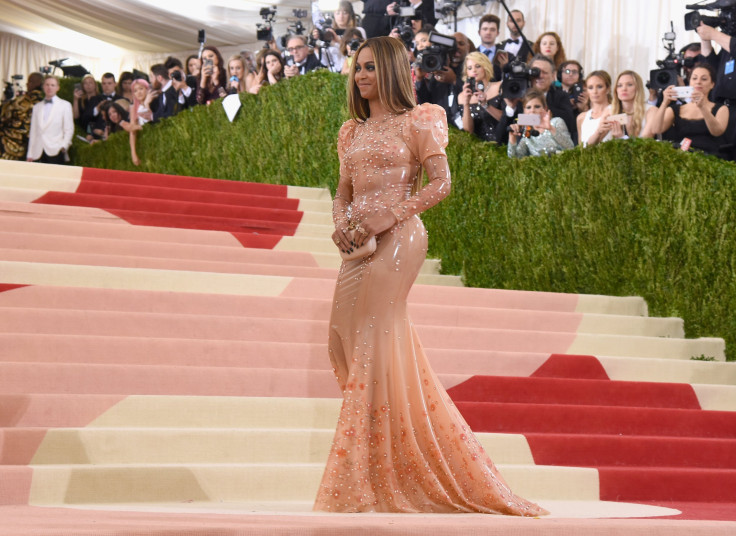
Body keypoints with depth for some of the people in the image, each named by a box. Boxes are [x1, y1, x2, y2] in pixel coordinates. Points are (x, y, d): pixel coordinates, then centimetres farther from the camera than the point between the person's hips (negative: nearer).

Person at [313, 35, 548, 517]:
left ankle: (369, 479, -4)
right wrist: (341, 223, -2)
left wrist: (385, 218, -16)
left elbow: (440, 182, -8)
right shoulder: (353, 130, 18)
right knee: (346, 338, 4)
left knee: (373, 340, -9)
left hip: (397, 238, -7)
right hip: (360, 243, 7)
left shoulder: (416, 121, -2)